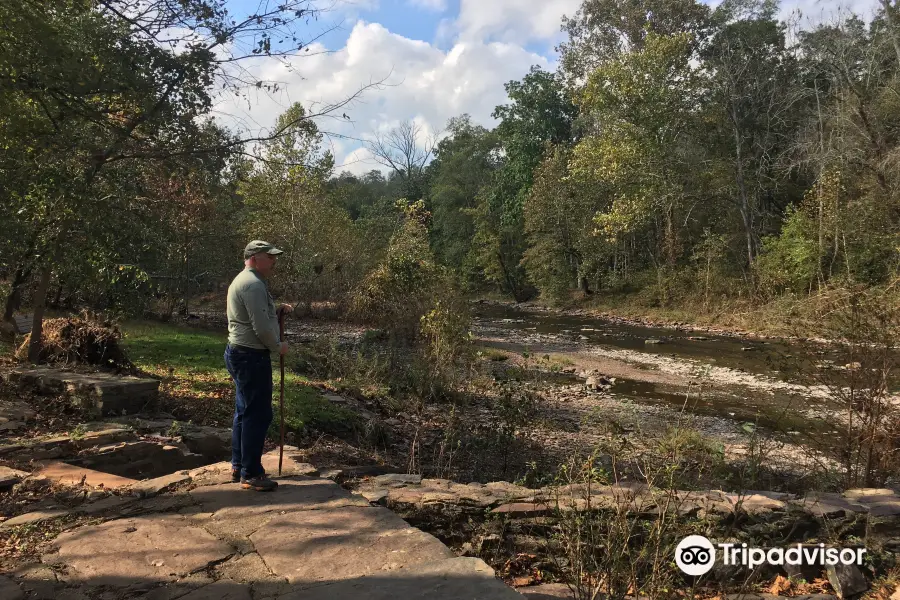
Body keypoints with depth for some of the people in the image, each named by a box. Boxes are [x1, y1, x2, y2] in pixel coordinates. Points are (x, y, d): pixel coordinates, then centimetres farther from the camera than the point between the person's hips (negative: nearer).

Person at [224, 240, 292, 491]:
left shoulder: (243, 281, 17)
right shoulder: (253, 284, -18)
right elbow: (261, 327, -22)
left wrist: (277, 310, 10)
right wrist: (278, 346, -7)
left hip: (240, 354, 11)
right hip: (252, 357, -11)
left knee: (245, 412, 17)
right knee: (258, 415, -5)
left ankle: (239, 466, 27)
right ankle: (250, 474, 2)